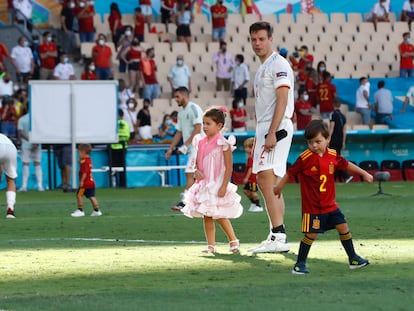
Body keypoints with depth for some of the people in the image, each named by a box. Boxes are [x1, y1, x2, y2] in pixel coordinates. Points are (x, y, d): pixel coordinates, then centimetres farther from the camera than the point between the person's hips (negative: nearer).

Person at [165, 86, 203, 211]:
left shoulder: (194, 108, -11)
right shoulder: (181, 112, 17)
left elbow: (197, 129, -19)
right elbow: (179, 133, 21)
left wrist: (185, 145, -22)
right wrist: (170, 149, 15)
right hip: (191, 148, 9)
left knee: (189, 174, -15)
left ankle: (184, 203, -19)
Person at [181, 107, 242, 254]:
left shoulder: (223, 143, -11)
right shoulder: (201, 142, 9)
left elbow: (229, 167, -13)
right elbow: (196, 162, 17)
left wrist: (224, 186, -18)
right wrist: (196, 171, -7)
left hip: (217, 185, -7)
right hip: (204, 184, 7)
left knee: (220, 216, -6)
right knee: (207, 217, 6)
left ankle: (233, 241, 7)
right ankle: (211, 245, 10)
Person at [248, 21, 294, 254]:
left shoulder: (278, 64, -9)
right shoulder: (262, 68, 21)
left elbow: (282, 101, -18)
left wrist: (271, 134, -25)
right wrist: (259, 139, 22)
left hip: (277, 129, -11)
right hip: (265, 129, 11)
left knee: (266, 178, -18)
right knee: (269, 182, 11)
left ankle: (278, 236, -23)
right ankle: (278, 237, 14)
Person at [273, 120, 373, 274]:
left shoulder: (332, 156, 0)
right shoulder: (305, 158, -16)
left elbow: (346, 164, 17)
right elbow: (291, 172, -4)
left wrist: (364, 173, 22)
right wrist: (279, 186, 4)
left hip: (329, 204, 5)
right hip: (312, 205, -5)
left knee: (343, 227, 6)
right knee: (311, 234, -6)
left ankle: (353, 259, 20)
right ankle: (300, 264, 6)